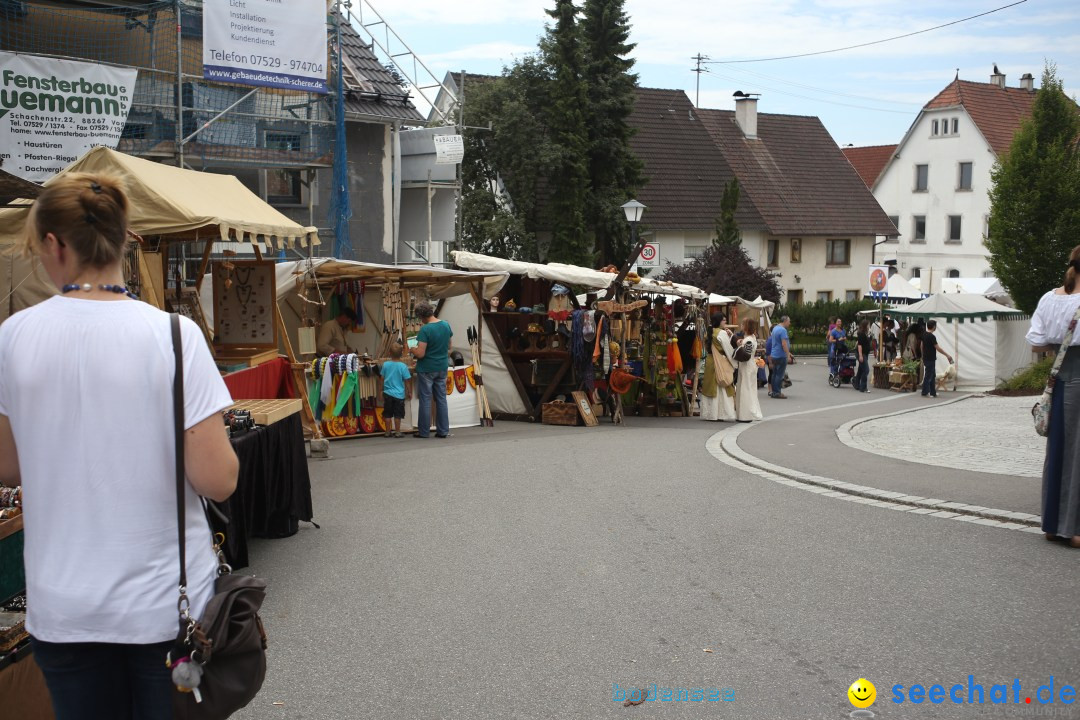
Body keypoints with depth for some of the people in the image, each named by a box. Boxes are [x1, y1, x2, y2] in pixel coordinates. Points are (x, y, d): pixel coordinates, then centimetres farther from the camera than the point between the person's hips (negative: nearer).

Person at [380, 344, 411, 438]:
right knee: (398, 415, 6)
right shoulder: (403, 366, -12)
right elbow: (406, 381, -7)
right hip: (399, 394, -2)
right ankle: (397, 432, 10)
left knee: (387, 414, 11)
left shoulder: (385, 364, -5)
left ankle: (388, 431, 17)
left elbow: (382, 379, 3)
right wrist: (407, 393, 7)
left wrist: (382, 390, 18)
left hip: (387, 393, 2)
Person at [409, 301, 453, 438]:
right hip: (442, 368, 6)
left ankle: (423, 431, 9)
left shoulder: (425, 330, -20)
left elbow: (420, 354, -22)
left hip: (426, 369, -6)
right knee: (441, 399, 10)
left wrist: (412, 350, -2)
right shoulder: (446, 325, 0)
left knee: (425, 400, 3)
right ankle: (443, 431, 12)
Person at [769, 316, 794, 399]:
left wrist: (788, 353, 27)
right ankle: (777, 392, -6)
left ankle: (773, 391, 16)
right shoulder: (783, 330, -16)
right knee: (780, 375, -6)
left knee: (775, 374, 13)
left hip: (774, 355, 9)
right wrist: (788, 355, -21)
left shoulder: (775, 328, 15)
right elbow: (784, 344, -23)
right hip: (781, 356, -9)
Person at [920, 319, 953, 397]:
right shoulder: (932, 336, -19)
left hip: (926, 358, 9)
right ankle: (924, 393, 4)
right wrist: (947, 355, -13)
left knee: (933, 376, 14)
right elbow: (938, 348, -19)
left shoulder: (924, 335, 8)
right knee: (928, 376, -2)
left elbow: (922, 346, 15)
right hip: (930, 359, -9)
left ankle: (933, 393, 17)